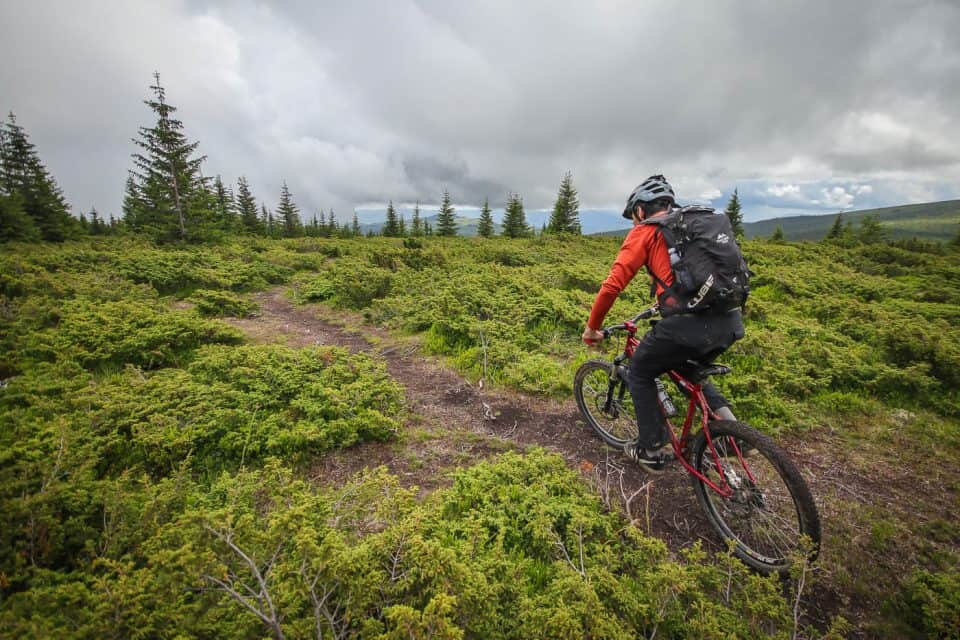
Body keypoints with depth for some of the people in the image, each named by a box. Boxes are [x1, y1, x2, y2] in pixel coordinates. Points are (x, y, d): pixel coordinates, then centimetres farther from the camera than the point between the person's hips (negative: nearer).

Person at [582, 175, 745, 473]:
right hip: (731, 321, 8)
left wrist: (592, 328, 6)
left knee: (639, 373, 18)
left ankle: (653, 451, 26)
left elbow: (613, 284, -5)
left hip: (689, 323, -7)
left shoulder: (645, 231, 5)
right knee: (690, 369, 35)